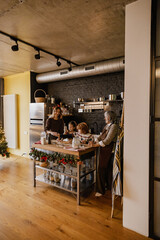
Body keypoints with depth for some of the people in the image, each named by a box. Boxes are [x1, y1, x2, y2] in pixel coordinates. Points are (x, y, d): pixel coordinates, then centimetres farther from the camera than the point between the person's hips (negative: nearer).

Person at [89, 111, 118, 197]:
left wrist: (95, 145, -16)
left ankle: (100, 190, 11)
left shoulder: (113, 126, -13)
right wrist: (94, 142, -3)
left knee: (101, 169, -2)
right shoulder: (106, 126, 15)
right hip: (102, 148, 8)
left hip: (107, 149, -8)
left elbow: (107, 140, -19)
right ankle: (109, 186, 34)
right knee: (106, 168, 17)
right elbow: (101, 136, 14)